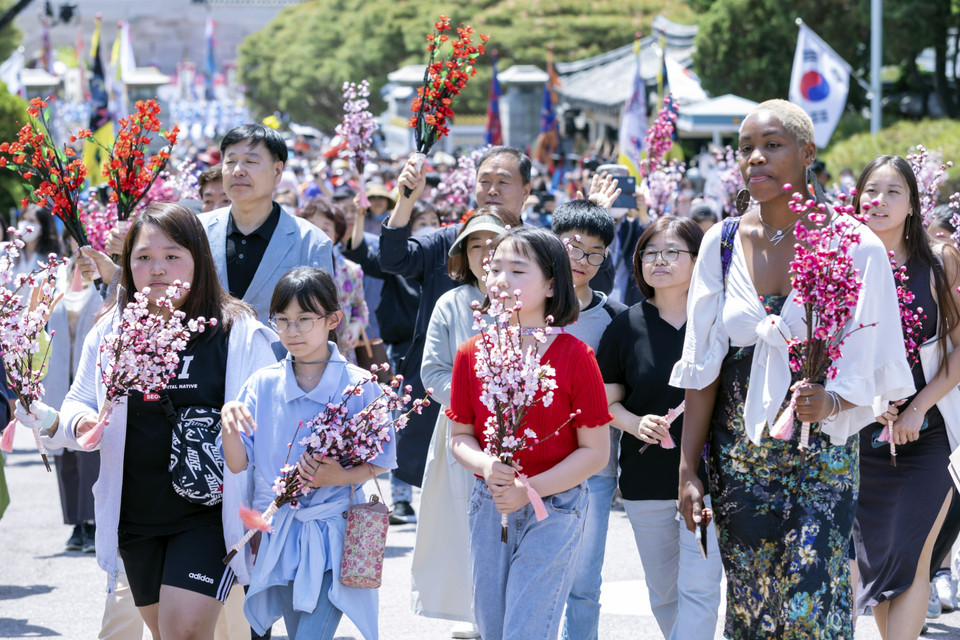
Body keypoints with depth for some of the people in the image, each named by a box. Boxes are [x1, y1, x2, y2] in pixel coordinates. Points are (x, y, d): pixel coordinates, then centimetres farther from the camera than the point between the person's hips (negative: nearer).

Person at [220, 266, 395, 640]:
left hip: (332, 537, -4)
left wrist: (340, 476, -20)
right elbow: (237, 463, 2)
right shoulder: (263, 384, 4)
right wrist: (228, 421, -17)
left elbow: (380, 462, -1)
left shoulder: (358, 386, -4)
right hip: (278, 538, 4)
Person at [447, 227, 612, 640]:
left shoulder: (574, 356, -10)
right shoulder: (472, 354, 0)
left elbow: (595, 451, -9)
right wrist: (485, 465, -16)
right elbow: (459, 436, 7)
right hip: (488, 508, 4)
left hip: (555, 509, -4)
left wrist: (530, 490, -18)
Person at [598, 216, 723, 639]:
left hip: (707, 475, -3)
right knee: (663, 594, 14)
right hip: (646, 479, 3)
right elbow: (608, 401, 7)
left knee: (699, 590, -9)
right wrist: (636, 424, -12)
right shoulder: (627, 326, 4)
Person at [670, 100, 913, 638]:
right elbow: (701, 368, 5)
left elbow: (870, 363, -3)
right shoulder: (723, 244, 3)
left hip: (822, 453, -3)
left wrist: (832, 400, -25)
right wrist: (689, 469, 1)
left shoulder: (854, 247, -6)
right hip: (739, 452, 3)